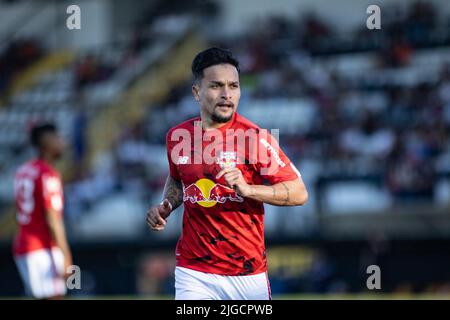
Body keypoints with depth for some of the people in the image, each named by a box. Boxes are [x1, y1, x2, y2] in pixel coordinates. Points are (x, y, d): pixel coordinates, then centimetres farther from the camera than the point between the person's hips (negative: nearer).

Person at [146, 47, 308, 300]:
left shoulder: (254, 137, -10)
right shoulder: (177, 137, 4)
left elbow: (299, 194, -10)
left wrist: (247, 188, -23)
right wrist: (166, 207, 5)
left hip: (248, 274, -2)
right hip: (194, 275, 2)